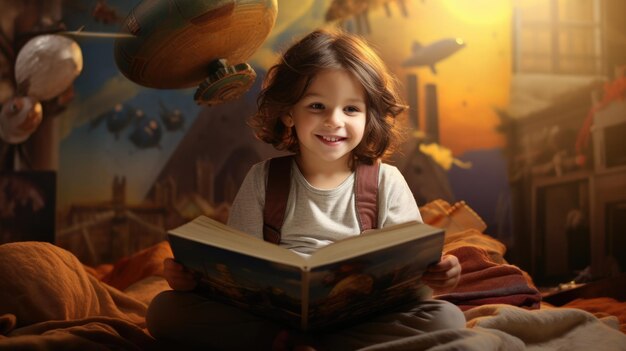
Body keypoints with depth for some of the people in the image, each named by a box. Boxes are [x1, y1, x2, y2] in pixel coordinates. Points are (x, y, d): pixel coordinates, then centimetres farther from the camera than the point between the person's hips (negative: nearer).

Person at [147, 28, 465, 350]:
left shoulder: (386, 182, 4)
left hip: (362, 319, 0)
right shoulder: (262, 180, 6)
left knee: (447, 318, -27)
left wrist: (435, 274, -23)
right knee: (164, 309, -17)